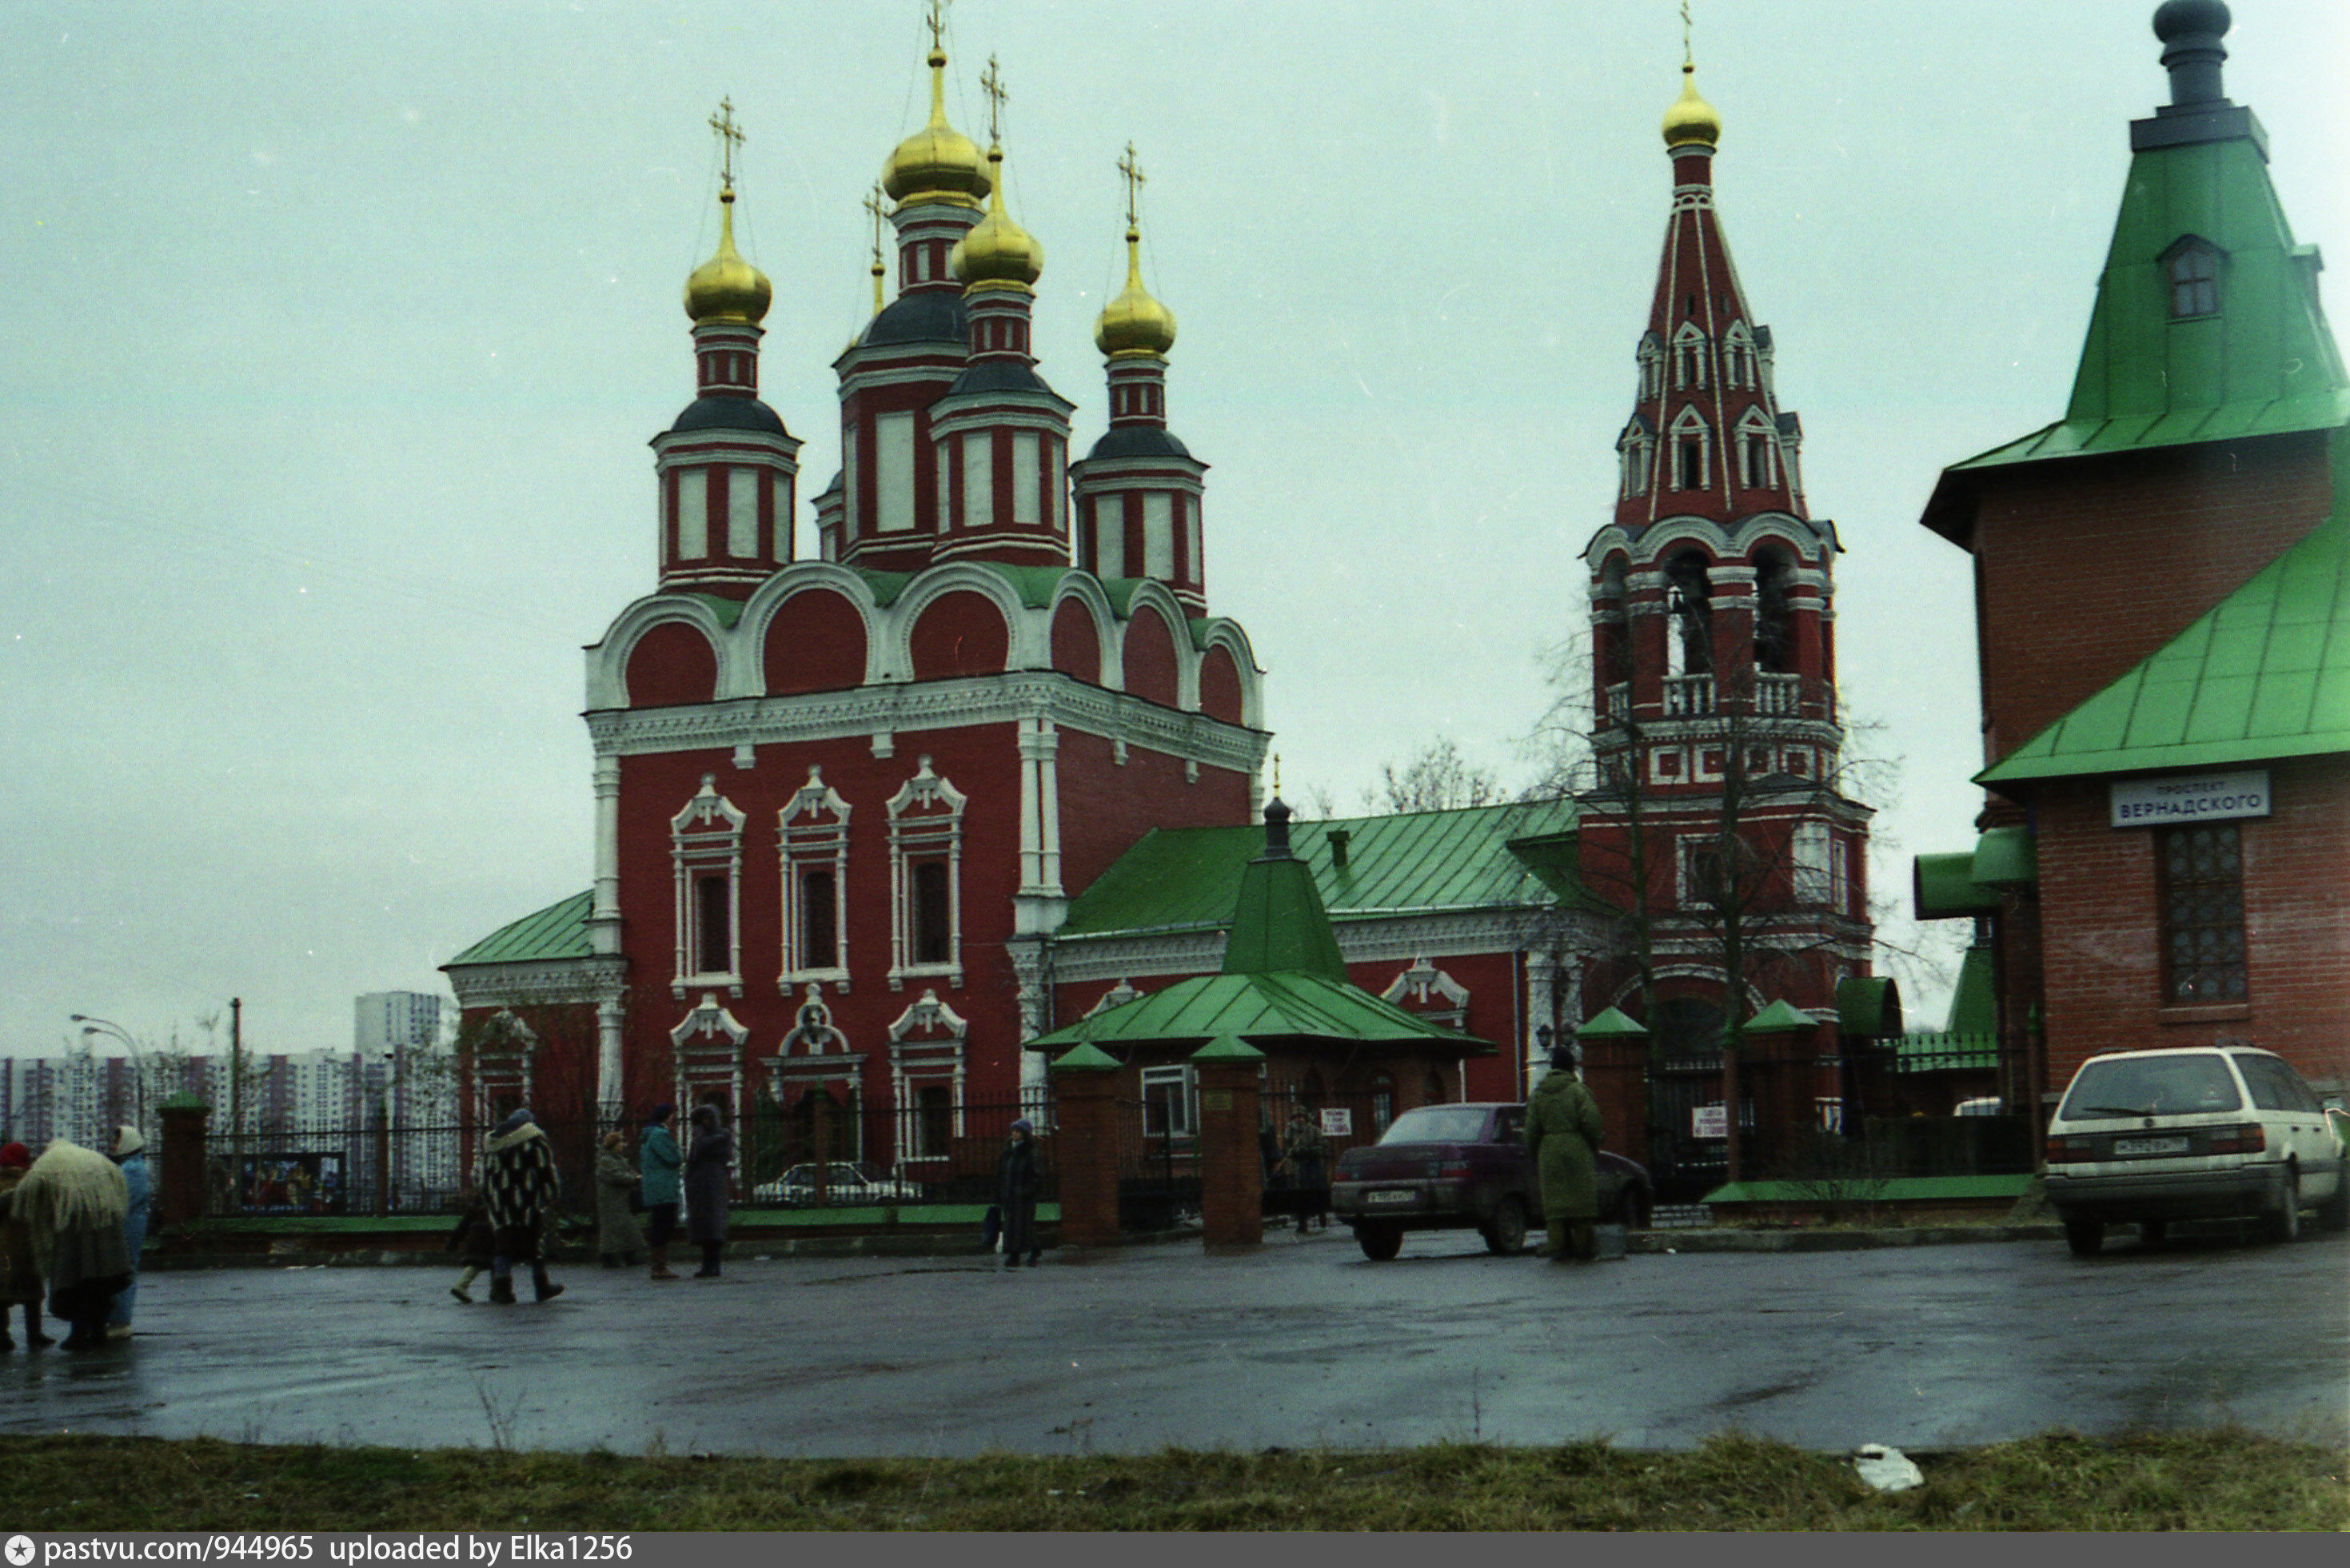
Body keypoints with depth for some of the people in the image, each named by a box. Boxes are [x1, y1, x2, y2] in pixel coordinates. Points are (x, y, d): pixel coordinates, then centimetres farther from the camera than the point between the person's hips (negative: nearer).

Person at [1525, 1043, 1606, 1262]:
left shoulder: (1538, 1094, 7)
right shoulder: (1578, 1090, -3)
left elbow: (1531, 1129, 6)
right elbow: (1591, 1122, -9)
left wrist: (1533, 1157, 13)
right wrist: (1595, 1148, 4)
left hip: (1549, 1153, 3)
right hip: (1577, 1151, -3)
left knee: (1554, 1199, 5)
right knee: (1580, 1197, 4)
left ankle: (1559, 1246, 0)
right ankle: (1583, 1246, 6)